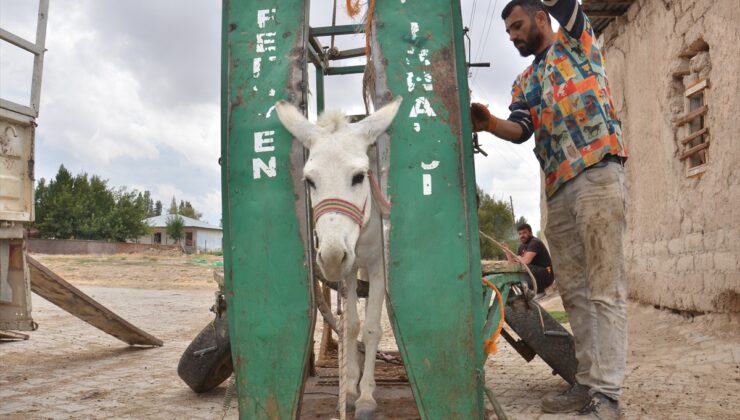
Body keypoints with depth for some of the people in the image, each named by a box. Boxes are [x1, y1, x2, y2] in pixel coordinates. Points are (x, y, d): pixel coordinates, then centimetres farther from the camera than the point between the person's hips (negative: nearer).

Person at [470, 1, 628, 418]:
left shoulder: (576, 41, 11)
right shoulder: (524, 83, 23)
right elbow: (520, 130, 6)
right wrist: (489, 123, -13)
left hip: (598, 173, -7)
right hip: (558, 189, 7)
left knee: (605, 288, -9)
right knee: (575, 293, 6)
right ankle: (588, 382, 13)